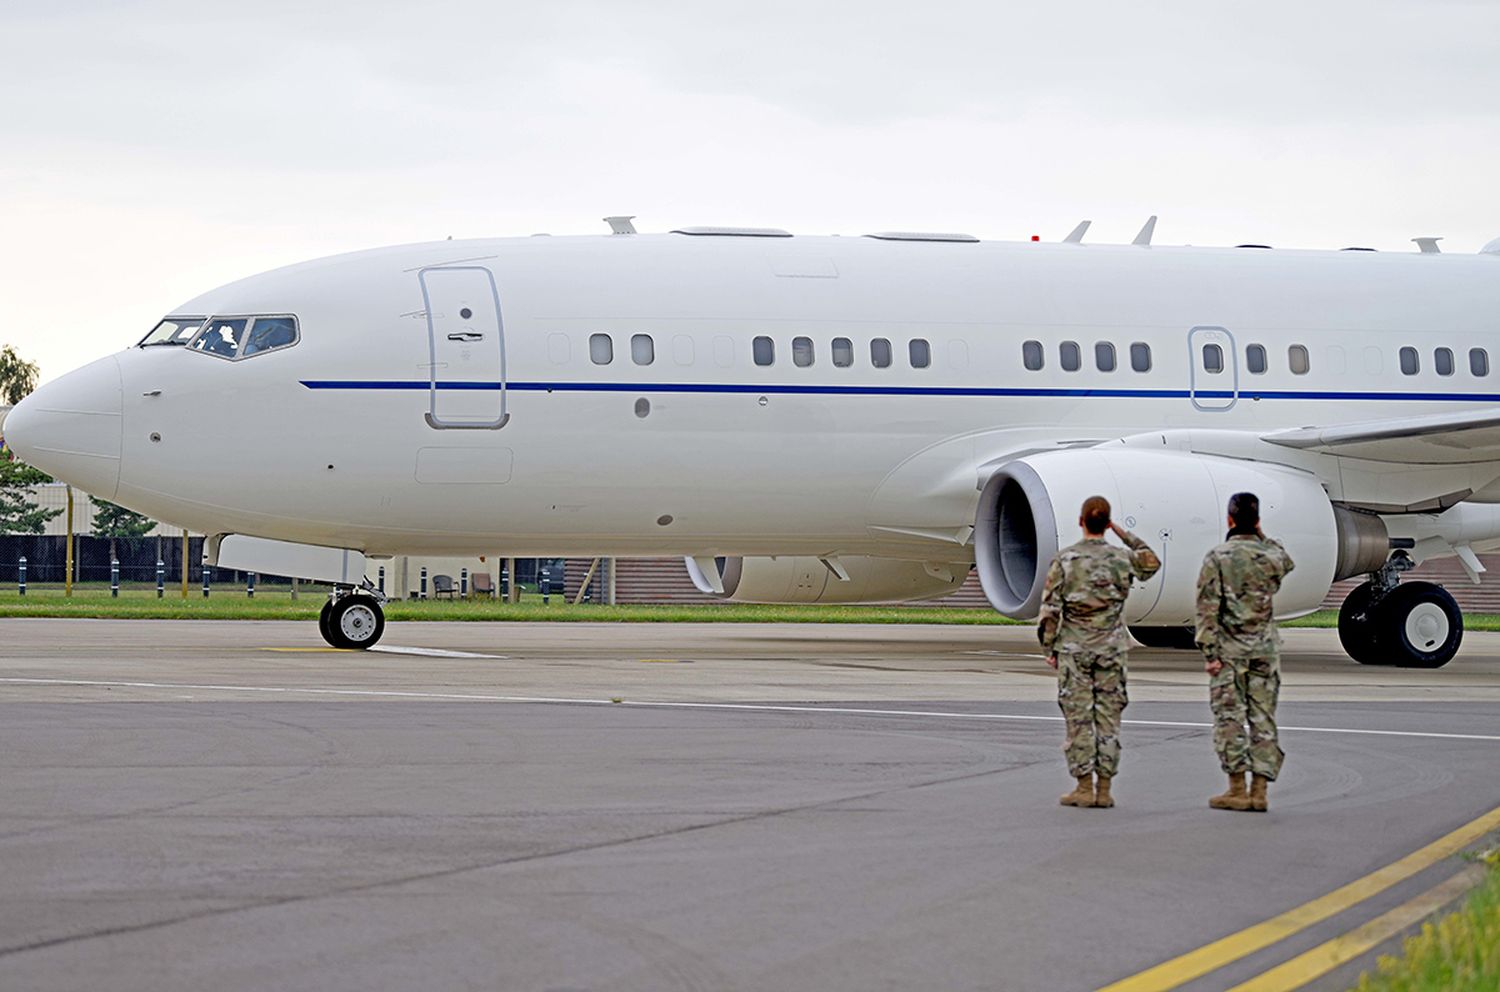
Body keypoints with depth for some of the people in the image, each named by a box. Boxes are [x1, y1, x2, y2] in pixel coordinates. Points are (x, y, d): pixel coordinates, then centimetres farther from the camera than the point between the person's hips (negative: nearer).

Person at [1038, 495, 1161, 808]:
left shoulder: (1064, 560, -6)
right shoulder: (1122, 558, -1)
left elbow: (1050, 609, -6)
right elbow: (1152, 563, 22)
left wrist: (1049, 648, 3)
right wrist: (1124, 534, 19)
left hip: (1074, 650, -2)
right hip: (1111, 649, 2)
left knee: (1078, 718, 2)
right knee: (1108, 718, 5)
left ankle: (1084, 788, 2)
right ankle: (1104, 789, 6)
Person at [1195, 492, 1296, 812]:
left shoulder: (1217, 558, -7)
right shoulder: (1272, 557, 2)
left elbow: (1208, 608, -11)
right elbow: (1287, 563, 29)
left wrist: (1210, 652, -8)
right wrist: (1261, 537, 20)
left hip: (1230, 649, -3)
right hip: (1265, 648, 3)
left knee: (1230, 717, 1)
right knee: (1263, 718, 6)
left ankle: (1237, 789, -1)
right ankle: (1259, 791, 4)